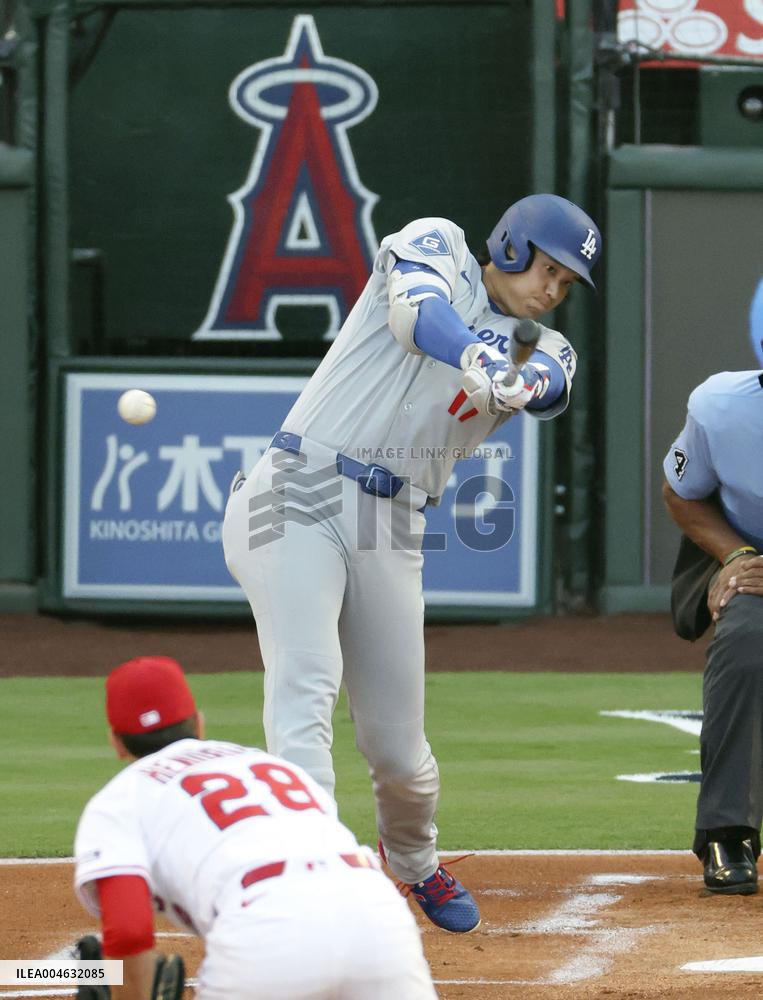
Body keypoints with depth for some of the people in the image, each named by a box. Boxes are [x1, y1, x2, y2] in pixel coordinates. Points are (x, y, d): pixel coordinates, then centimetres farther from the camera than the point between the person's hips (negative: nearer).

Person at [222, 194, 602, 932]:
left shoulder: (542, 349, 17)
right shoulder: (436, 247, 5)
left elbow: (550, 387, -7)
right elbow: (417, 306, -18)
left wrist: (525, 377, -33)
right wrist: (477, 357, -40)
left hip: (389, 533, 5)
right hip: (300, 498, -5)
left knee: (397, 747, 5)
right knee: (305, 687, -24)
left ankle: (414, 863, 36)